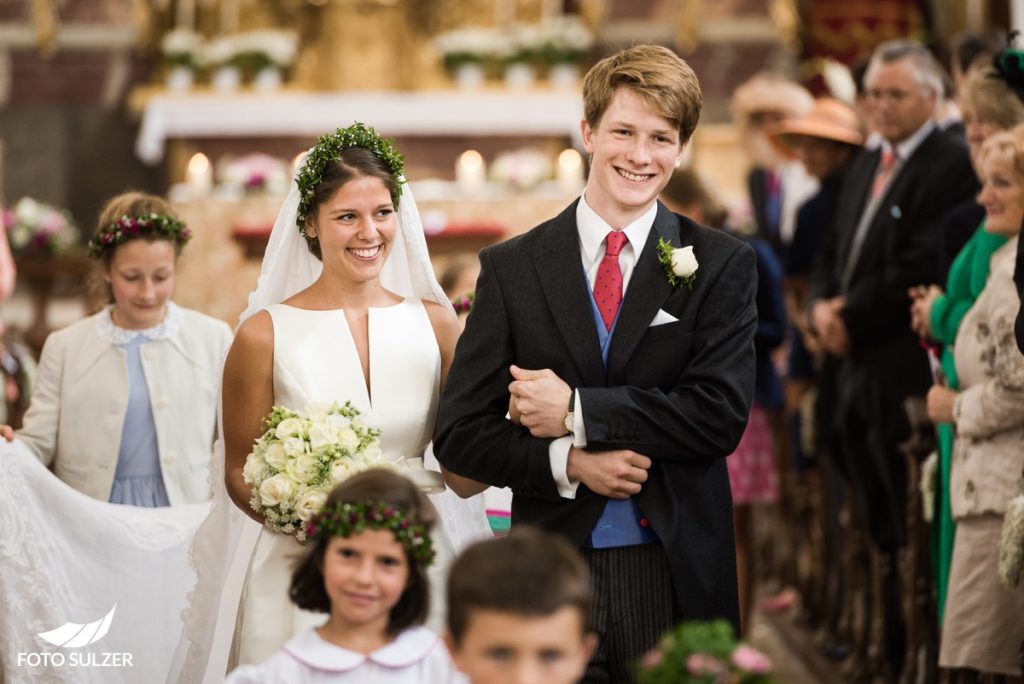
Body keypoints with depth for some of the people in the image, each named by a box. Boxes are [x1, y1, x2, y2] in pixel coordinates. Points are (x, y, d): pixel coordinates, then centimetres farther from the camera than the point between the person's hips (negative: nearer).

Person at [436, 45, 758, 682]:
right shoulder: (511, 267, 5)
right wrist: (566, 462, -13)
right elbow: (460, 435, 2)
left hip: (676, 576, 0)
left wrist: (577, 411, -12)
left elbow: (720, 414, -9)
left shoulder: (722, 264, 3)